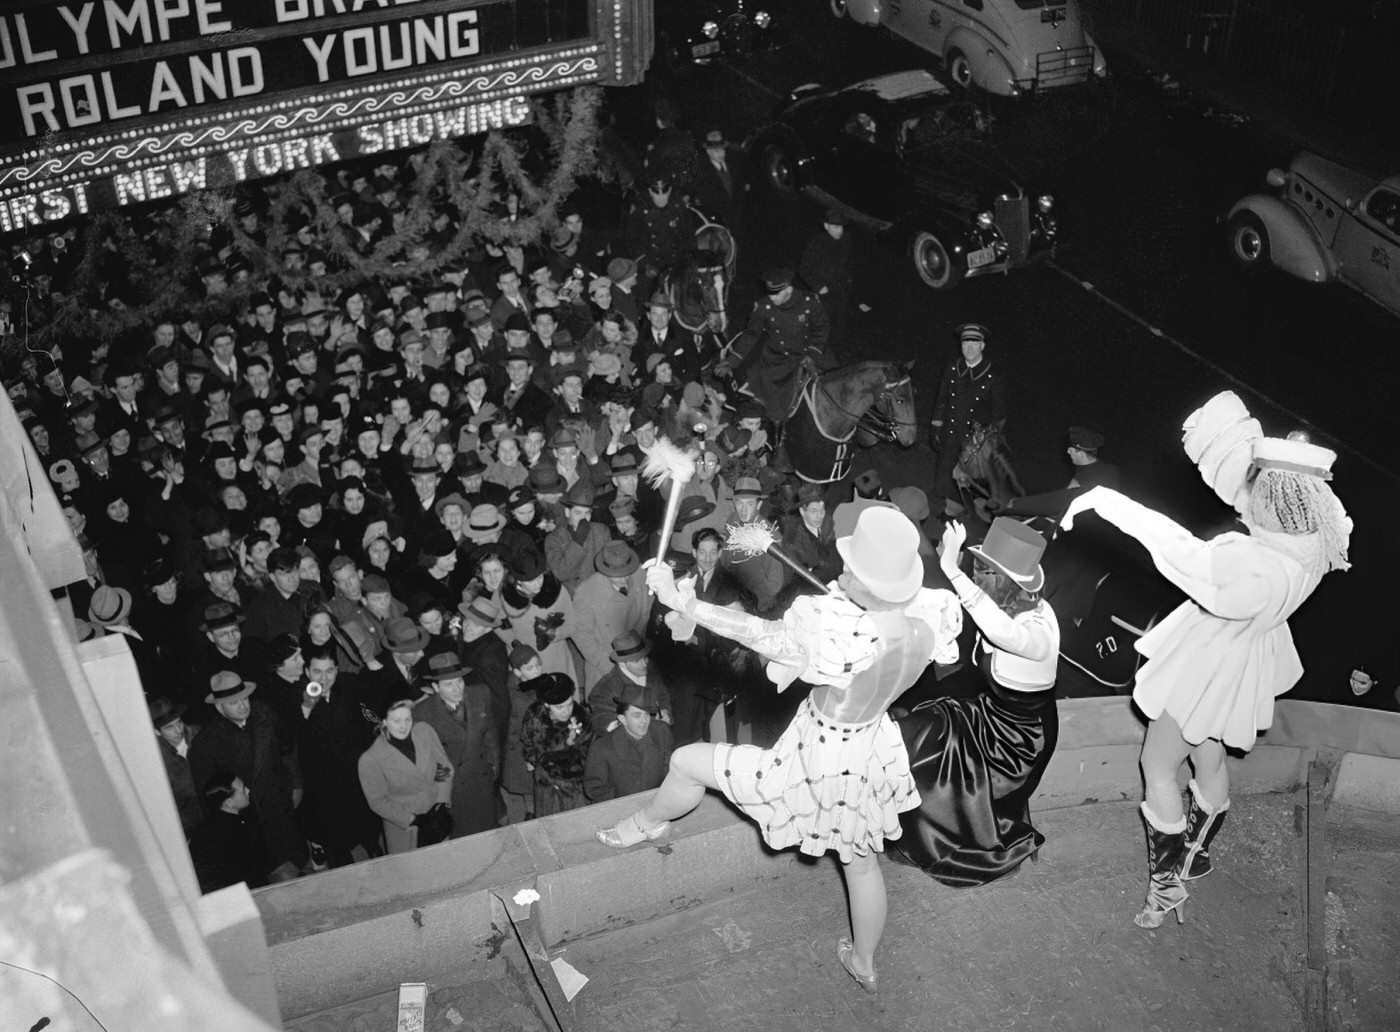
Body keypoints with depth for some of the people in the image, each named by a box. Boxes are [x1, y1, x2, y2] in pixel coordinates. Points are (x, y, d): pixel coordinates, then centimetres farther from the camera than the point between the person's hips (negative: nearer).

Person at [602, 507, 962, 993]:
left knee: (686, 762, 9)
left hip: (820, 758, -7)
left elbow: (763, 634, -39)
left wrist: (687, 607, -33)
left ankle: (646, 824, 39)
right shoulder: (930, 614, -21)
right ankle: (864, 962, 53)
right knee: (861, 860, 31)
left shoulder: (852, 636, -40)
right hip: (872, 749, 7)